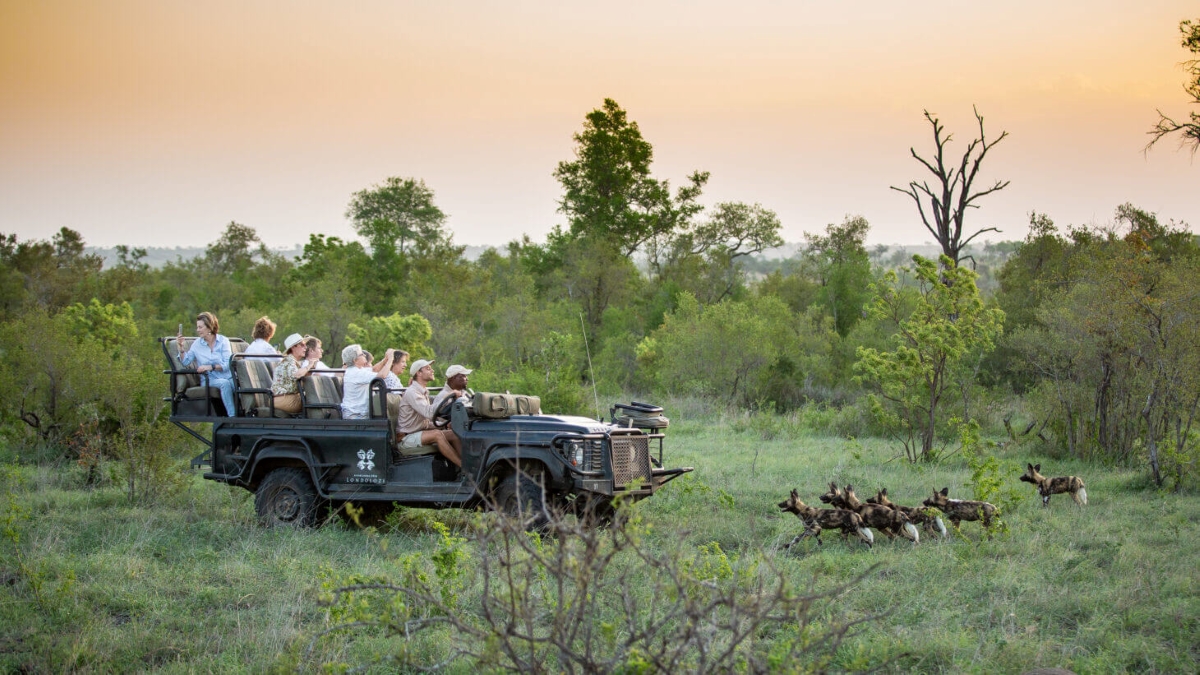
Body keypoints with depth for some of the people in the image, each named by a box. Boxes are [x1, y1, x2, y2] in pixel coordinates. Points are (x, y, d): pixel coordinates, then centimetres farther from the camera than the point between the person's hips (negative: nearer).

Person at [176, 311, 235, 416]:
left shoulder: (223, 341, 6)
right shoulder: (197, 344, 11)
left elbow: (227, 364, -4)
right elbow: (186, 362, 8)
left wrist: (211, 367, -17)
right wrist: (181, 347, -5)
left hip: (228, 376, 0)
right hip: (209, 380, 0)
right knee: (225, 383, -35)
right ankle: (232, 416, -42)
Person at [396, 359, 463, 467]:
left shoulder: (424, 392, 16)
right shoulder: (411, 392, -16)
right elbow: (429, 413, -30)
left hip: (420, 435, 9)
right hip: (406, 439, -9)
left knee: (453, 434, -9)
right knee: (437, 434, -32)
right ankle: (463, 466, -34)